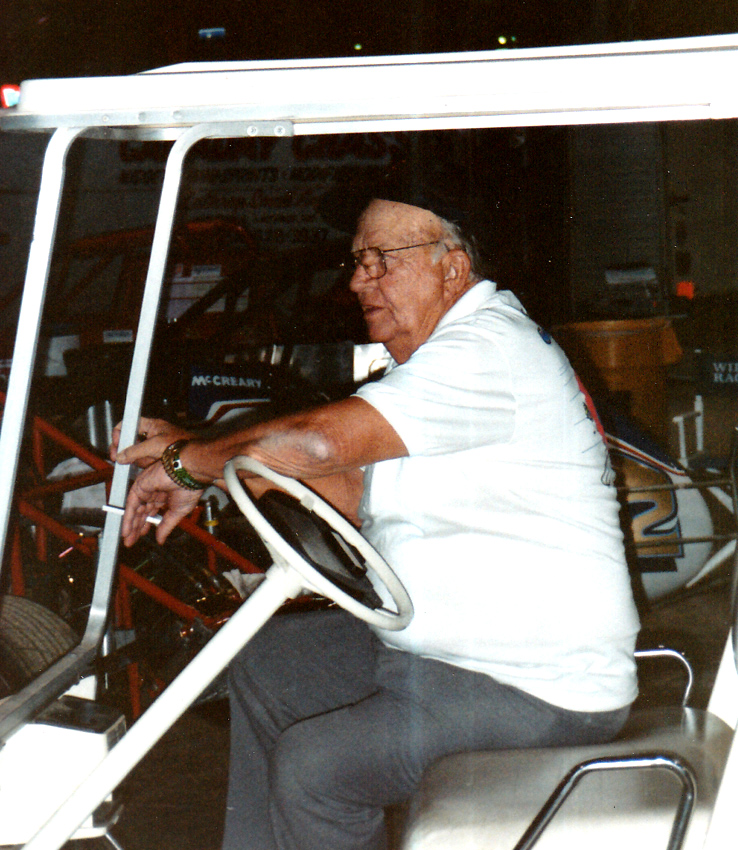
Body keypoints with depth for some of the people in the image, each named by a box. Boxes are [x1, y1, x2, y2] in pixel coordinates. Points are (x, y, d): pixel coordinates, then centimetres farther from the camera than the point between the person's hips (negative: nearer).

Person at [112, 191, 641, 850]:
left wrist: (189, 461, -11)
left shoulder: (488, 348, -20)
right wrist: (198, 460, 4)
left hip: (541, 688, -11)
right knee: (263, 664, 17)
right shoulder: (444, 358, 14)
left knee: (312, 767, -21)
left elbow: (323, 439, -27)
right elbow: (358, 492, 12)